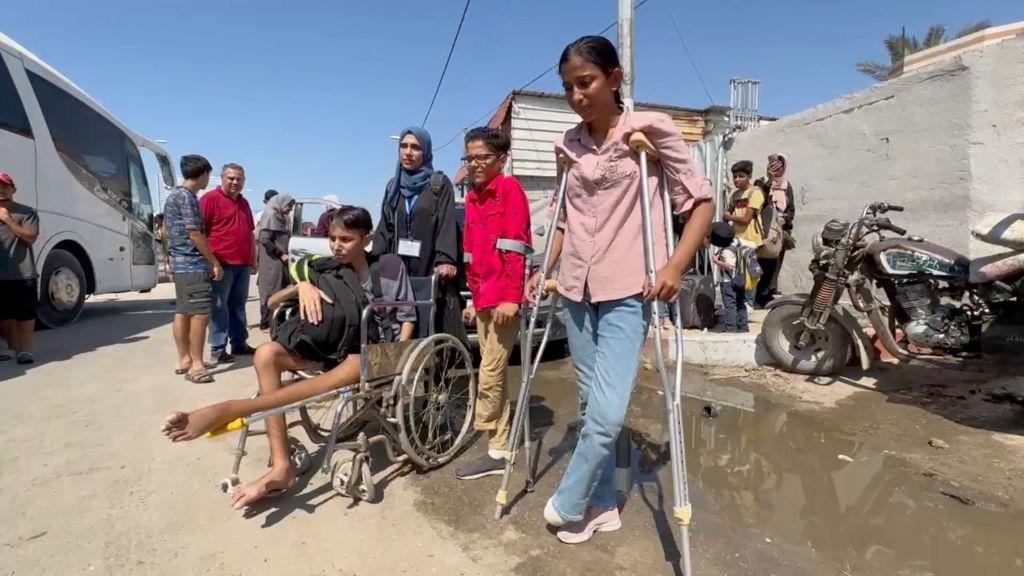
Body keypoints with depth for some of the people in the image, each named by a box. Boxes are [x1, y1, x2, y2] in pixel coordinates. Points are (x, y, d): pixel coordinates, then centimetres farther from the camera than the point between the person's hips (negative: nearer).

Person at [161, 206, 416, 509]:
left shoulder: (390, 266, -2)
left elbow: (408, 318, 1)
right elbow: (273, 302, 2)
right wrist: (302, 286, -19)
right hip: (334, 346, 5)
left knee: (337, 379, -39)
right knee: (267, 353, -20)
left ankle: (228, 410, -50)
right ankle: (281, 467, -26)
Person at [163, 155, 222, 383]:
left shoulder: (173, 195, 17)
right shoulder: (187, 196, -13)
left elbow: (168, 229, 22)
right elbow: (195, 234, -17)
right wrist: (215, 262, -14)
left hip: (179, 263, 10)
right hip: (193, 264, -10)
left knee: (182, 311, 12)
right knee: (200, 313, -9)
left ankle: (184, 359, 19)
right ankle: (196, 364, -7)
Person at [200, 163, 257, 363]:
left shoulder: (243, 203, 18)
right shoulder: (210, 198, -6)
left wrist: (253, 260, 21)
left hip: (243, 264, 8)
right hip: (221, 263, -8)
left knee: (238, 305, 12)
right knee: (219, 306, -3)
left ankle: (239, 343, 19)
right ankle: (218, 348, 2)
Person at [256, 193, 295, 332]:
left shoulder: (282, 217, 15)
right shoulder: (271, 215, -11)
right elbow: (265, 239, -18)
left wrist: (284, 255, 8)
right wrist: (281, 254, -14)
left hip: (280, 260, 9)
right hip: (271, 260, -8)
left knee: (281, 291, 8)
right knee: (271, 291, -4)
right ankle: (266, 324, 2)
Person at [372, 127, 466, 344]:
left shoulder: (440, 184, 4)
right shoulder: (393, 186, 18)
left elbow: (447, 224, -7)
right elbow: (384, 229, 17)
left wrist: (445, 260, -21)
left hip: (431, 271, -4)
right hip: (398, 272, 4)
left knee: (439, 329, -8)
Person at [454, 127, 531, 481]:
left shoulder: (510, 188, -5)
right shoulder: (472, 199, 18)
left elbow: (514, 247, -14)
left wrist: (510, 296, -20)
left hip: (504, 299, -8)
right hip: (483, 300, 8)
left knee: (489, 375, -5)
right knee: (495, 374, 12)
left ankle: (495, 450, 10)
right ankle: (500, 448, 22)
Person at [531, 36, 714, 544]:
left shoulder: (651, 130, -3)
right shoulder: (569, 144, 11)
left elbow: (700, 200, -2)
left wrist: (676, 265, -14)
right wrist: (546, 269, 12)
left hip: (627, 291, -4)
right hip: (576, 290, 5)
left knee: (608, 412, -12)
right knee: (591, 407, 10)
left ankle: (567, 506, 12)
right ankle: (601, 507, 27)